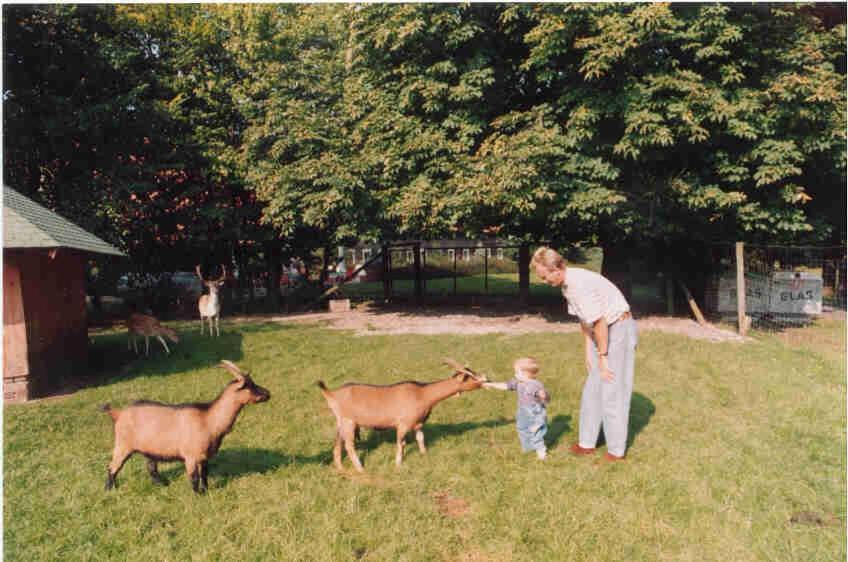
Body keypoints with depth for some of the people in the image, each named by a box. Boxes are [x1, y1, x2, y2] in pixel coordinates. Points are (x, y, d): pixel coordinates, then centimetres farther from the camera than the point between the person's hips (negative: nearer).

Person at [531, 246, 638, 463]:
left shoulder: (580, 284, -27)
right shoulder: (567, 284, 3)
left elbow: (600, 323, -24)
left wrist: (602, 358, -15)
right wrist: (588, 352, 9)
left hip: (620, 329, -9)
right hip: (605, 331, 9)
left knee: (612, 392, -4)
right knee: (592, 389, 12)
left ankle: (617, 451, 8)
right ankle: (587, 443, 21)